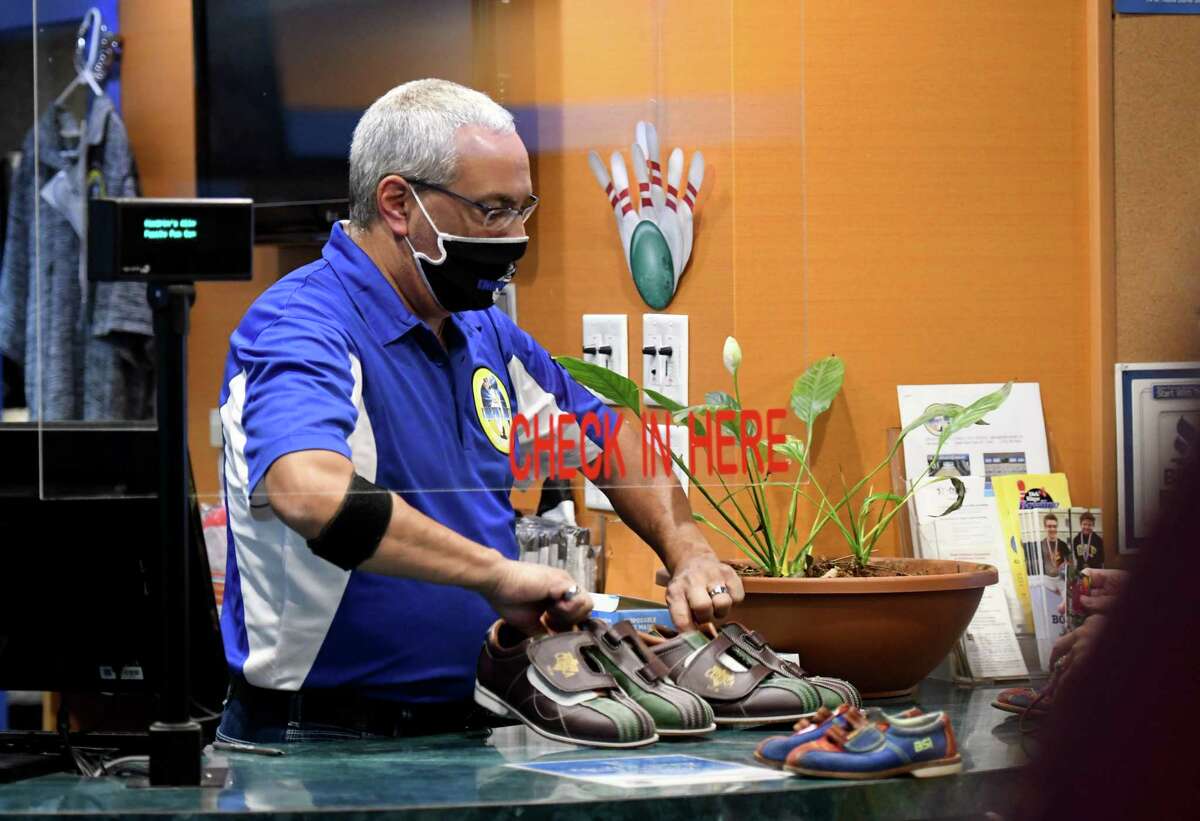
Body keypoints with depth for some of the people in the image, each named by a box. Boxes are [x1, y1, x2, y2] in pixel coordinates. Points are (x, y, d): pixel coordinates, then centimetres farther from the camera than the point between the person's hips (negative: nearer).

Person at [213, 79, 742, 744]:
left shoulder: (486, 336, 15)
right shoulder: (301, 328, -14)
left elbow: (612, 442, 31)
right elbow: (311, 493, -34)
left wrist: (688, 553, 13)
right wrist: (497, 573, -28)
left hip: (456, 731, 8)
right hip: (320, 738, -8)